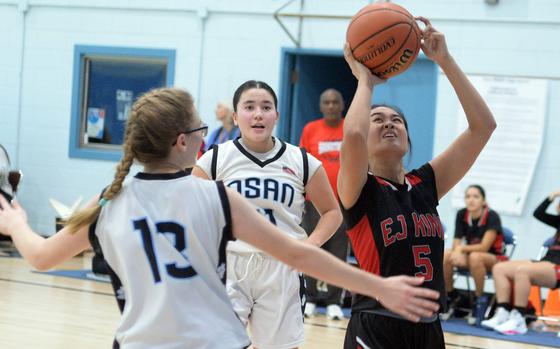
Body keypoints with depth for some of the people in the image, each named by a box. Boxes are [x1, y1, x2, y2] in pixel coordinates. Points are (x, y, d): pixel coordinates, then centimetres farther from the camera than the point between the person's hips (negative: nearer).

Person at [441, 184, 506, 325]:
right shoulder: (462, 215, -6)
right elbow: (456, 243, -9)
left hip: (495, 258, -5)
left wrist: (461, 249, -28)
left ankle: (480, 299, -19)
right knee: (445, 256, -22)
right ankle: (451, 296, -3)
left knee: (475, 257, -38)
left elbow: (484, 247, -22)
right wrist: (458, 252, -31)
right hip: (470, 255, 5)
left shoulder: (492, 217, -19)